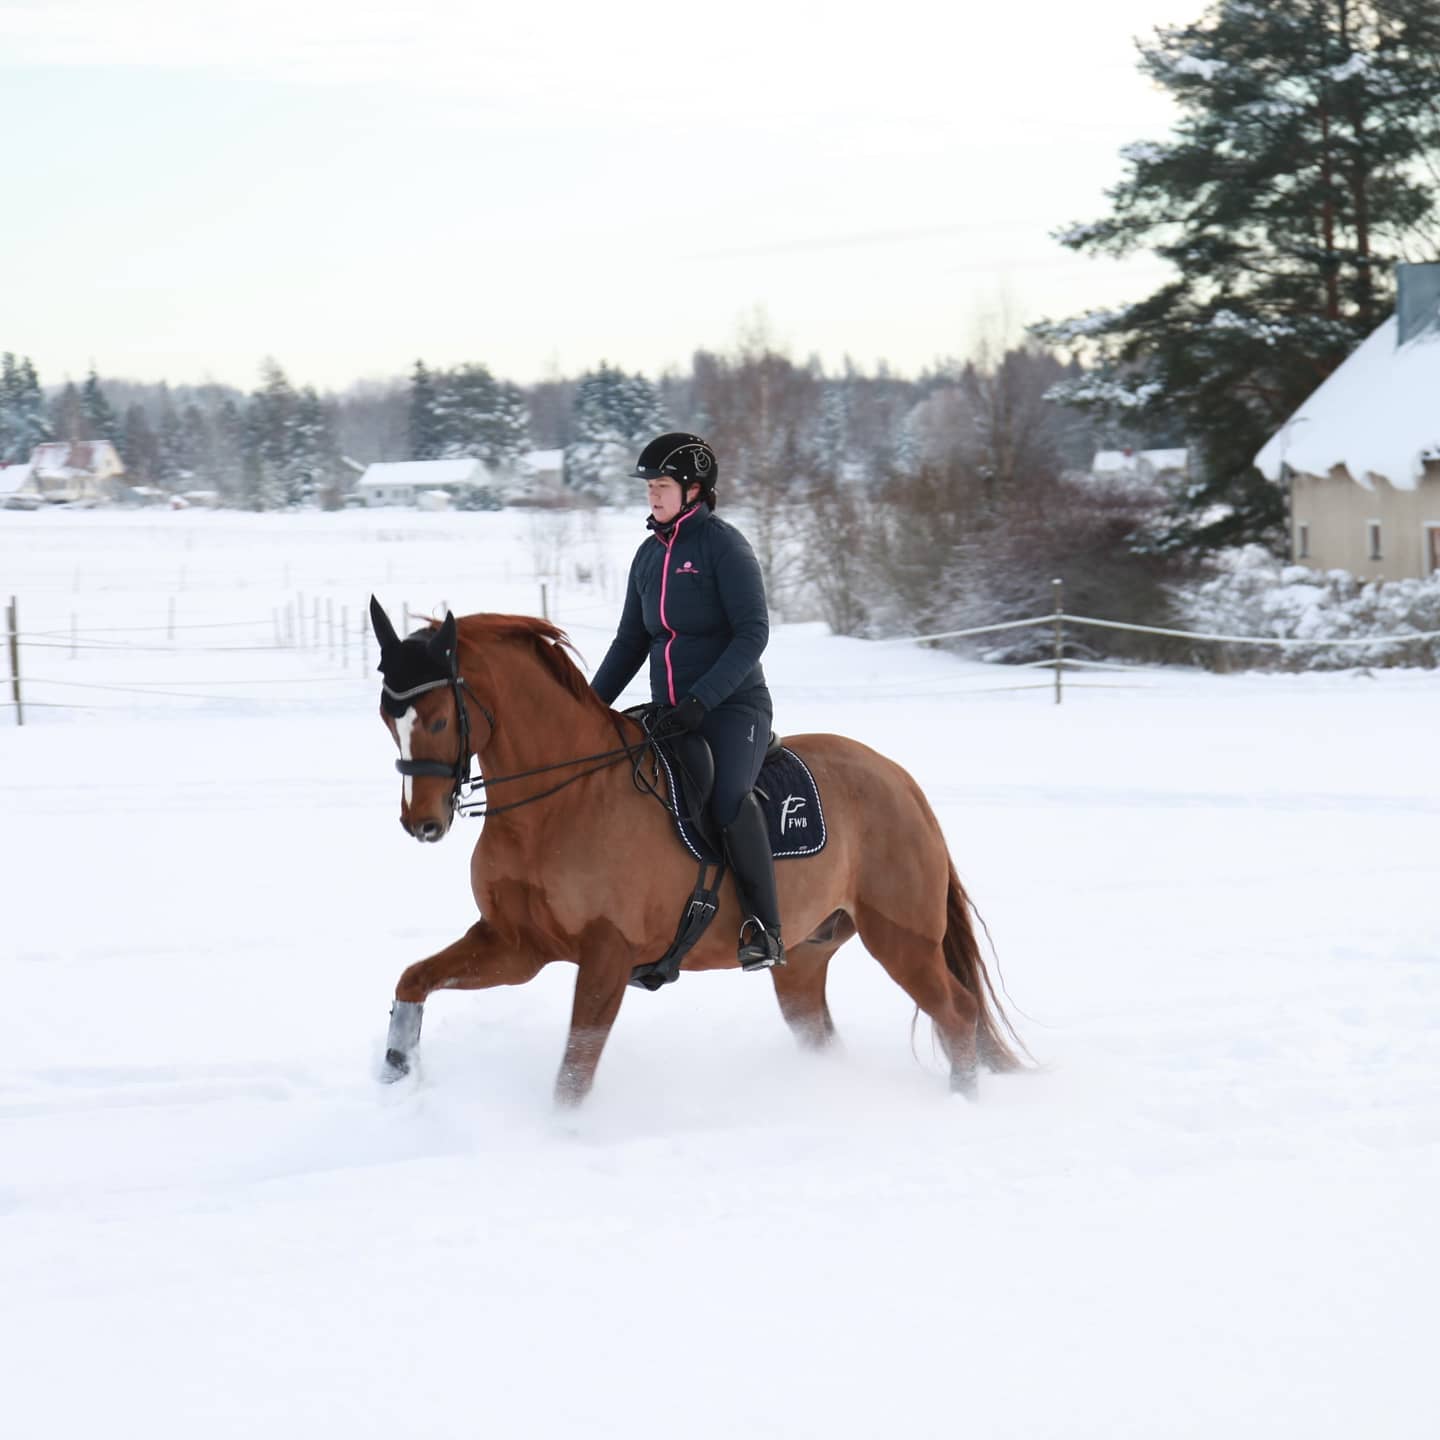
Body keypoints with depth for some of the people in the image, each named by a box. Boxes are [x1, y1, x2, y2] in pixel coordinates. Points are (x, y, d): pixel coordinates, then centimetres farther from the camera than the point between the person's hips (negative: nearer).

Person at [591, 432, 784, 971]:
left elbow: (752, 633, -15)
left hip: (734, 705, -8)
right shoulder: (649, 554, 12)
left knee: (729, 796, -34)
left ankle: (764, 929, -27)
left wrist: (702, 699, -24)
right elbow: (631, 641, 20)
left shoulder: (723, 545, -8)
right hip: (670, 713, 8)